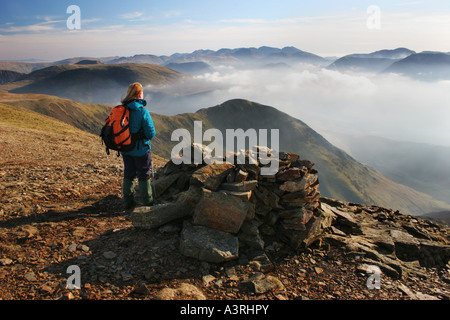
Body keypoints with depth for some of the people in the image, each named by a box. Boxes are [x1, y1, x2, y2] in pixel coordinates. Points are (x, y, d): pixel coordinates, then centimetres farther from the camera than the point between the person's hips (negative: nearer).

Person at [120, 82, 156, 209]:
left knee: (128, 175, 19)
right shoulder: (142, 112, -21)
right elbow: (151, 133, -18)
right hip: (141, 150, -5)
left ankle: (128, 201, 28)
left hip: (125, 149, 5)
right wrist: (144, 134, 4)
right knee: (144, 176, 9)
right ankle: (147, 202, 20)